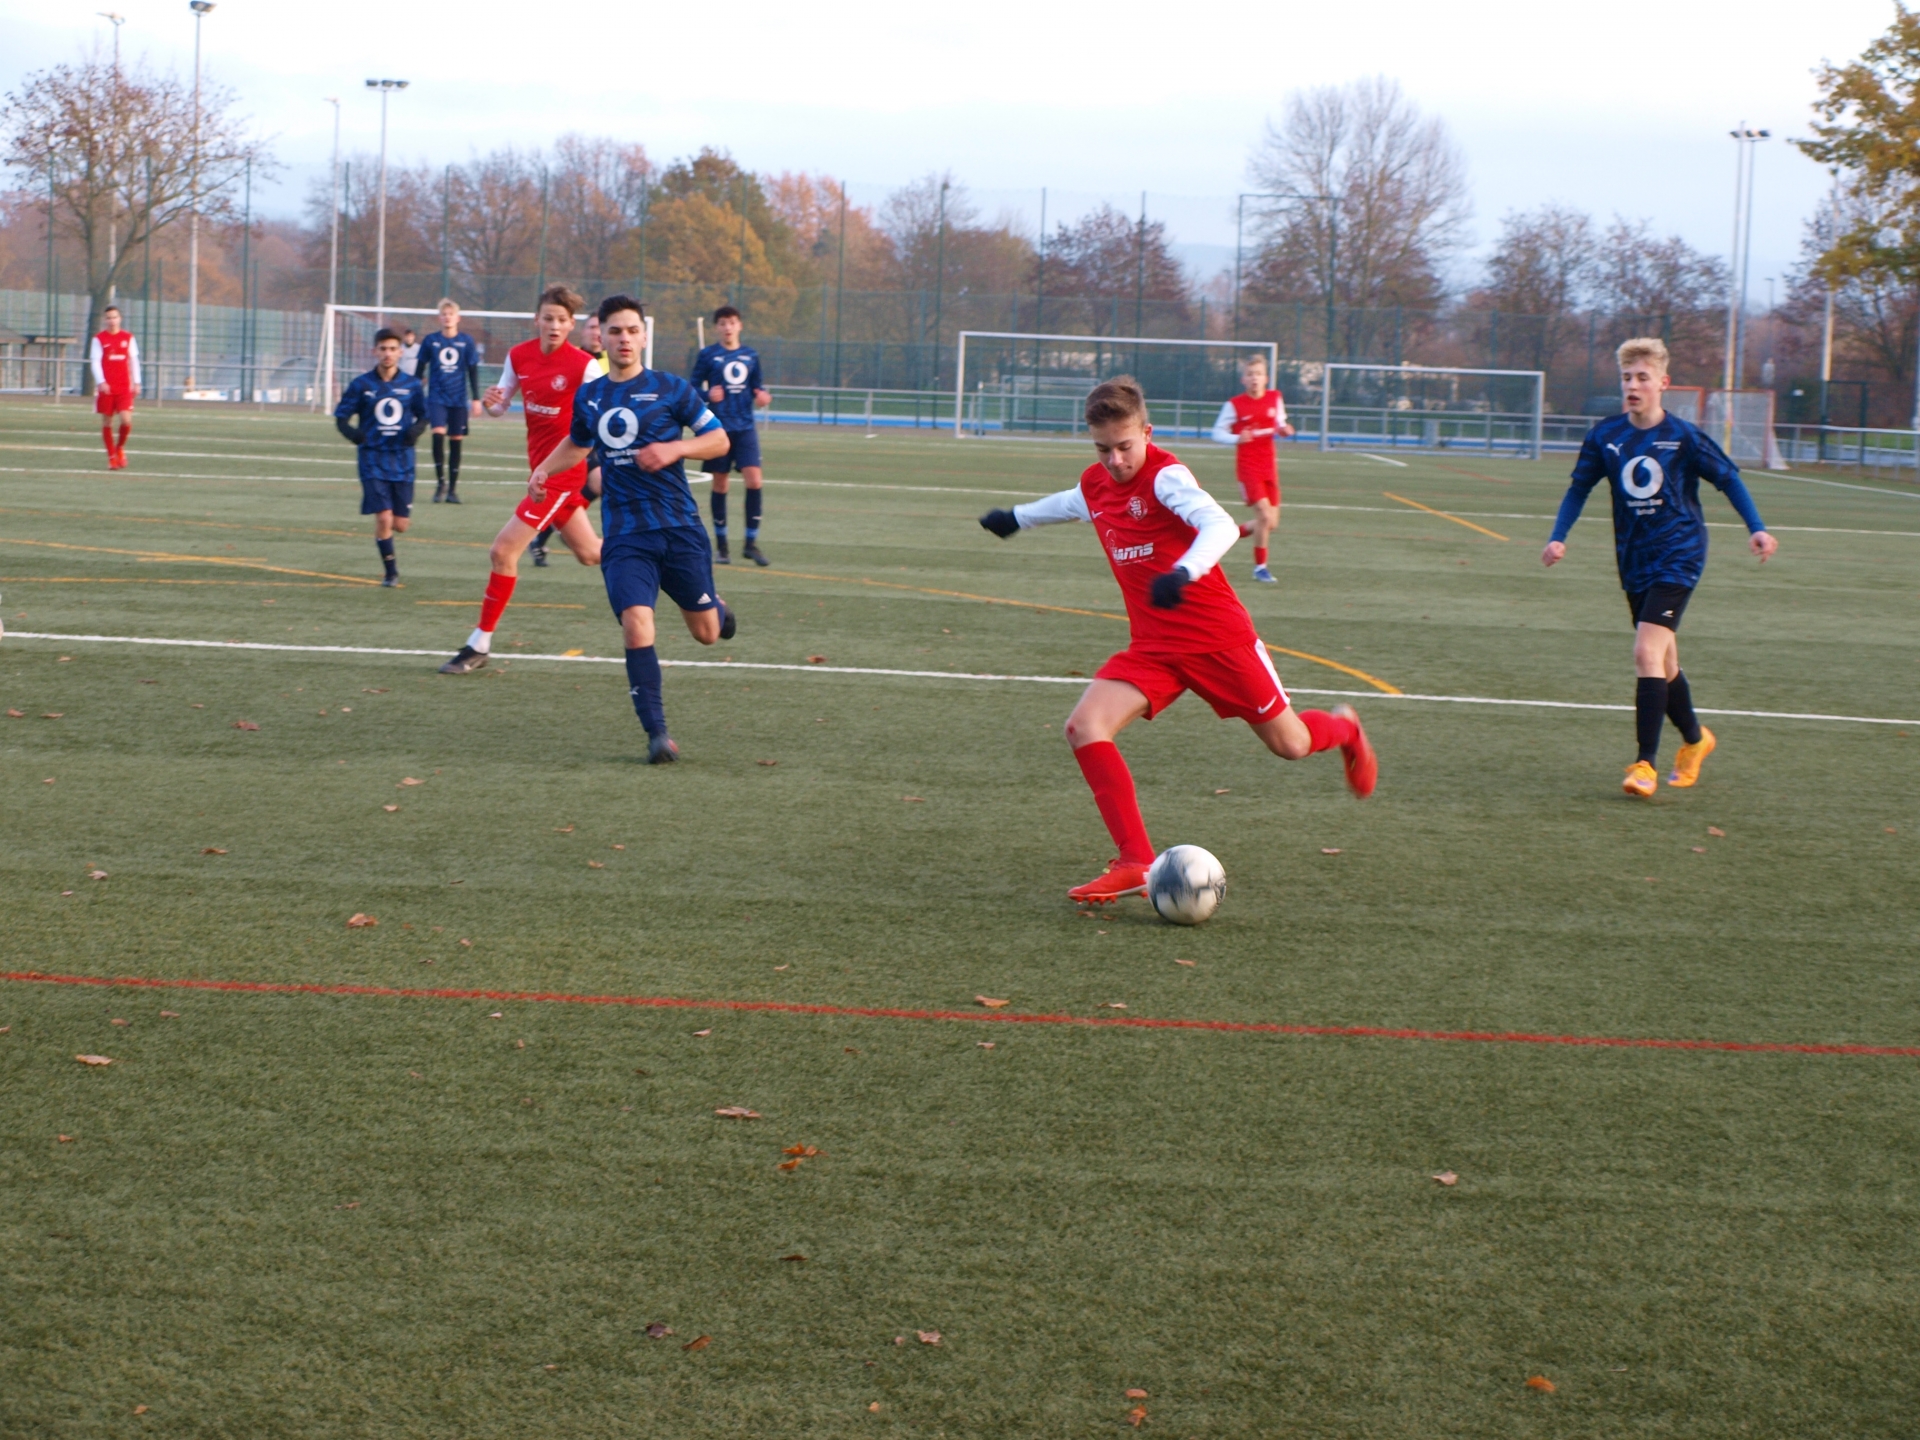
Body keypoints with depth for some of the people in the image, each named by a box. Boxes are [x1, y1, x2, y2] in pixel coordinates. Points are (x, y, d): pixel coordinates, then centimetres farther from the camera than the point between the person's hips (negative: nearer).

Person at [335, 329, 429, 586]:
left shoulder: (412, 385, 3)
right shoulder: (361, 385, -2)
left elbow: (423, 415, 14)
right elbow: (341, 416, 3)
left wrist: (417, 429, -10)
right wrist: (350, 431, -20)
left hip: (402, 461, 2)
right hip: (373, 460, -2)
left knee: (400, 524, 1)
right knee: (383, 518, -12)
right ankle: (391, 571, 5)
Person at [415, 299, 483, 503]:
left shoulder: (467, 342, 2)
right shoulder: (431, 342, 3)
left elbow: (473, 371, 7)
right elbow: (419, 369, 10)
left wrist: (476, 399, 4)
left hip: (459, 399, 1)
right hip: (437, 397, -1)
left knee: (456, 441, 2)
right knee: (438, 433, -20)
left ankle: (452, 488, 11)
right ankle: (440, 482, -8)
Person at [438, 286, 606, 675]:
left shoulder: (584, 366, -16)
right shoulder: (519, 356, 2)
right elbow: (499, 408, 11)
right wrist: (489, 402, -12)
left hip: (565, 469, -7)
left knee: (504, 550, -10)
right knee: (588, 553, 19)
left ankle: (480, 644, 0)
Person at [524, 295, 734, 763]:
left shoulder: (670, 389, -2)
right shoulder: (588, 397, 9)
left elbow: (719, 440, 0)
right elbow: (578, 443, 30)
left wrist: (675, 448, -16)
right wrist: (544, 469, 15)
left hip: (679, 528, -1)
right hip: (624, 535, 1)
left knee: (706, 633, 8)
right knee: (637, 627, -18)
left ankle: (715, 608, 47)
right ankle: (657, 734, -11)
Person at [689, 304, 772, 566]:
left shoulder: (751, 355, 10)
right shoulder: (708, 355, 0)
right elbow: (693, 387, 2)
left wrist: (763, 395, -3)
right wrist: (708, 395, -18)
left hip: (745, 427, 2)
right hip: (719, 427, -2)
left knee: (754, 479, -11)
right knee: (720, 484, 3)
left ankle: (751, 543, -1)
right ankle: (721, 544, 16)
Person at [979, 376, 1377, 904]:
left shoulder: (1165, 475, -17)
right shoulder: (1095, 484, 5)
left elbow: (1221, 526, -35)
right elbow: (1072, 503, 32)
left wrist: (1184, 572, -53)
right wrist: (1017, 517, 48)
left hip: (1219, 637, -6)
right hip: (1153, 647, 6)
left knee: (1289, 744, 6)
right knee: (1085, 726, -18)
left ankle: (1344, 730, 46)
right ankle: (1135, 863, -17)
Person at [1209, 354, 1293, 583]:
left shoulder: (1275, 399, 5)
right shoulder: (1234, 405, -7)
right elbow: (1217, 433, -4)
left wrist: (1284, 430, -6)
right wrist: (1237, 438, -23)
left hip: (1269, 467, 5)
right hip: (1248, 466, -5)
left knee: (1271, 523, 5)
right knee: (1264, 514, -17)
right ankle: (1260, 566, -4)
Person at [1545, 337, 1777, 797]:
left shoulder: (1684, 437, -9)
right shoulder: (1605, 436, 0)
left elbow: (1728, 479, 0)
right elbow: (1579, 489, 9)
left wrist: (1757, 529, -8)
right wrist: (1559, 538, -4)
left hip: (1678, 556, -5)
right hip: (1634, 562, 5)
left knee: (1648, 652, -19)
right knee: (1664, 662, 14)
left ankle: (1646, 764, -18)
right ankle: (1694, 739, 40)